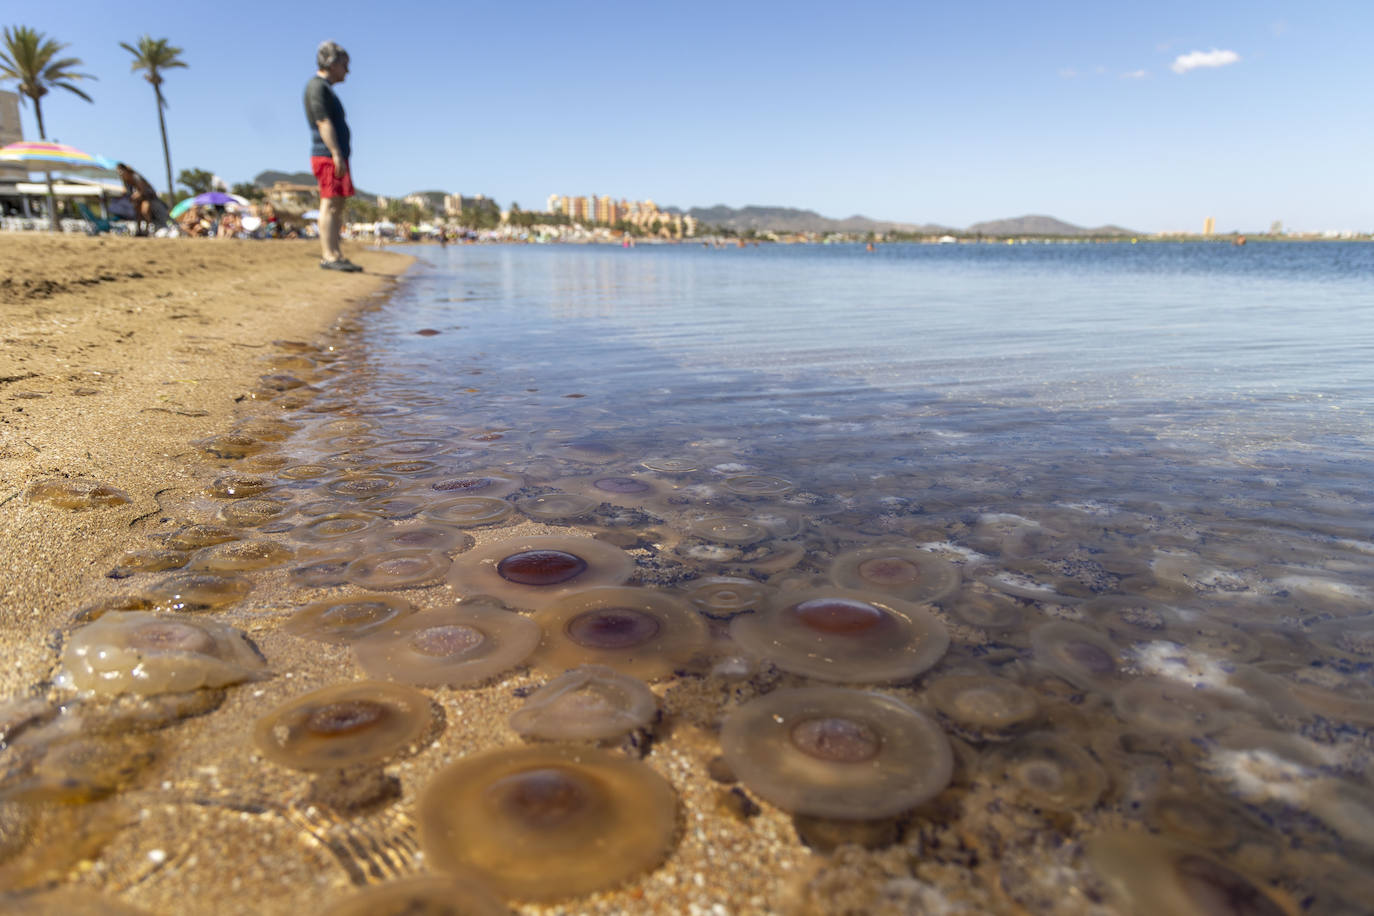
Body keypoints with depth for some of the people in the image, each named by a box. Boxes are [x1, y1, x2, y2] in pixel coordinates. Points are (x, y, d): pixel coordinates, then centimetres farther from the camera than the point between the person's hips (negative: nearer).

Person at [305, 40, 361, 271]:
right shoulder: (317, 86, -7)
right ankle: (328, 256, -16)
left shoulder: (325, 88, 24)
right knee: (330, 204, -13)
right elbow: (323, 122, -17)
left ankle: (335, 254, 8)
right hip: (327, 156, -10)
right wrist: (336, 154, -24)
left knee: (338, 205, 7)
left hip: (335, 157, 10)